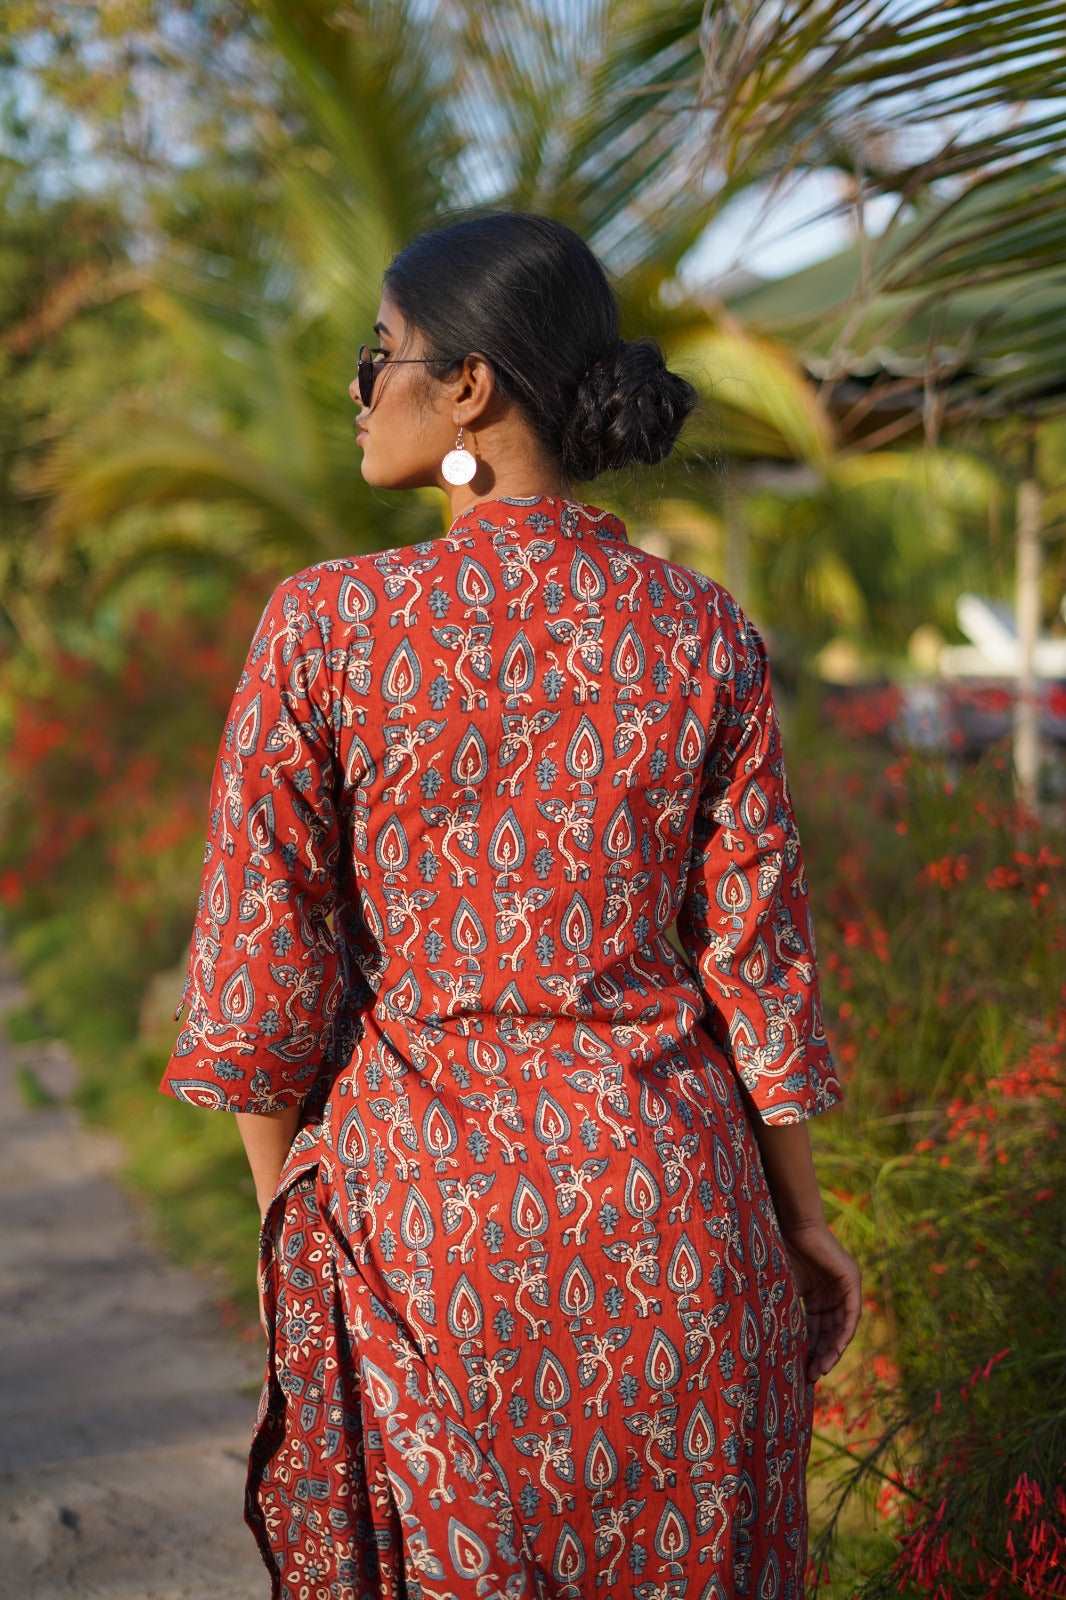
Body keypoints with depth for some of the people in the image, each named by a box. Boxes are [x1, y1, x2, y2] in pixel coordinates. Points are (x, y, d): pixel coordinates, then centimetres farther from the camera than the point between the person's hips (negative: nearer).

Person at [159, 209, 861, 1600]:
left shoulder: (324, 626, -12)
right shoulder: (707, 636, -5)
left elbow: (262, 974, -9)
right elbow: (755, 957, -2)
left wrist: (285, 1223, 6)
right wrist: (802, 1221, 11)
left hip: (419, 1187, -2)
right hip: (669, 1193, 2)